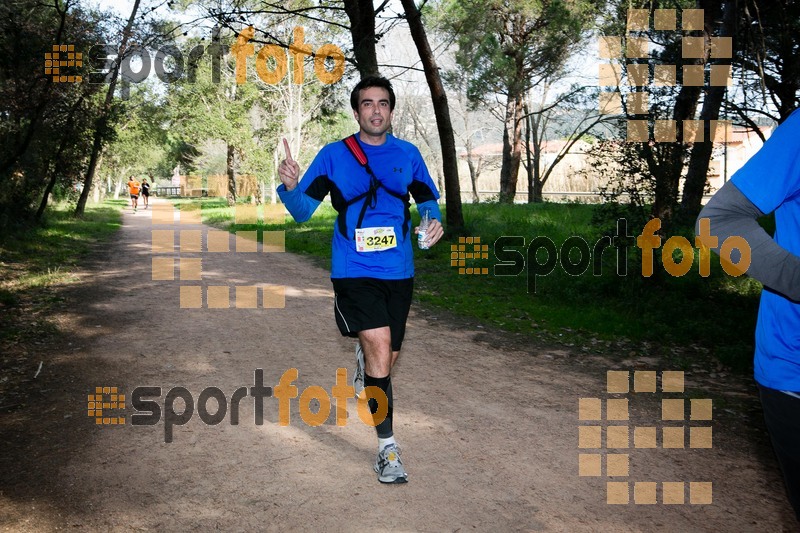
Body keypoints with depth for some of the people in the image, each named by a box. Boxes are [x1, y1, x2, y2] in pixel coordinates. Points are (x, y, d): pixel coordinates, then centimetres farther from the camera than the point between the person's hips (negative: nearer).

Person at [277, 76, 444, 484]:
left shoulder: (408, 154, 6)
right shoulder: (333, 155, -1)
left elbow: (427, 199, 16)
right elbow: (303, 210, -3)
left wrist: (434, 222, -6)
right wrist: (289, 187, -24)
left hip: (399, 271, 4)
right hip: (353, 271, -3)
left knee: (387, 357, 14)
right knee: (380, 349, -20)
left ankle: (362, 354, 54)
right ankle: (387, 447, -5)